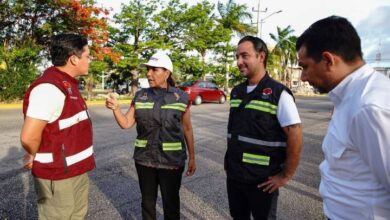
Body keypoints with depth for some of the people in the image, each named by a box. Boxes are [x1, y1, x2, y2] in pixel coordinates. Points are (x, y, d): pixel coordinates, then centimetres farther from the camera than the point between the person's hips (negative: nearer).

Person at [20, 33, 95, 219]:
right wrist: (34, 158, -7)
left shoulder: (68, 85, 9)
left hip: (77, 171, 9)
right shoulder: (49, 87, -23)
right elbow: (29, 137, -24)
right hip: (58, 176, -9)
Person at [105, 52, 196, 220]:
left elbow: (187, 129, 0)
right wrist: (115, 108, -19)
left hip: (171, 160, -2)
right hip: (144, 159, 3)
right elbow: (126, 123, -1)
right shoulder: (140, 96, 1)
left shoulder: (181, 98, -6)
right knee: (147, 201, 18)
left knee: (171, 202, 13)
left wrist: (192, 157, 3)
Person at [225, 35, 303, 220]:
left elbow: (295, 137, -16)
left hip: (262, 180, -6)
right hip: (233, 175, 6)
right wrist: (230, 161, 14)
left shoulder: (278, 93, -15)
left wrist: (285, 176, -12)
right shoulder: (236, 92, 5)